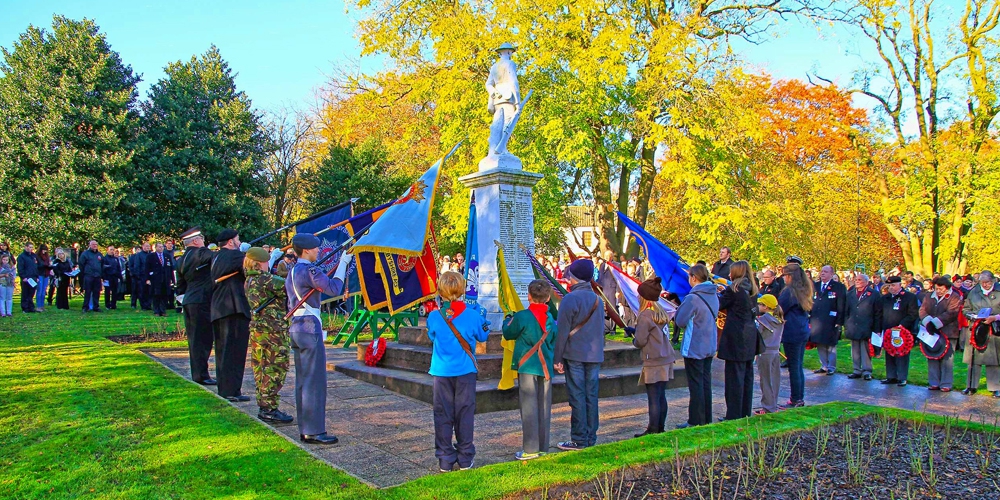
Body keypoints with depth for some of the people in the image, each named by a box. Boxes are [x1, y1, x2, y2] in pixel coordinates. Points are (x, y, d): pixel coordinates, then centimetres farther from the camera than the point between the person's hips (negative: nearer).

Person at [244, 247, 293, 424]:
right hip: (273, 331, -9)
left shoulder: (249, 280, 11)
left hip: (256, 330, 9)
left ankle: (263, 406, 20)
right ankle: (269, 409, -2)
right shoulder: (266, 280, -15)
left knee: (260, 369, 13)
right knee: (275, 369, -4)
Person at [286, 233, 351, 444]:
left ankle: (305, 429, 17)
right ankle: (314, 431, -2)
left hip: (296, 327, 10)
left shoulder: (292, 271, 16)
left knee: (303, 380, 12)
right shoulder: (309, 270, -13)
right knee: (314, 380, -5)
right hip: (310, 328, -10)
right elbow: (333, 288, -21)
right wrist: (343, 263, -13)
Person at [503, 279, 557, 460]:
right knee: (544, 407, 9)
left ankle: (530, 449, -2)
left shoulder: (522, 316, -10)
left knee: (529, 407, -2)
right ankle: (543, 446, 15)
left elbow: (508, 334, 3)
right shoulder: (550, 318, 7)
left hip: (527, 365, -5)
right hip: (546, 367, 5)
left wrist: (507, 321, 22)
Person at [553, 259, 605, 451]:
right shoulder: (597, 299, 9)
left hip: (575, 355, -6)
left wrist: (557, 358, -6)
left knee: (577, 397, -2)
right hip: (595, 355, 6)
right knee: (591, 396, 9)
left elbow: (563, 331, -11)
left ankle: (578, 440, 2)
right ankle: (591, 438, 15)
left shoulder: (570, 299, -11)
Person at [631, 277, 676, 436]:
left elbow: (640, 341, -16)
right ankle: (660, 428, 21)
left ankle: (652, 431, 2)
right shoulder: (661, 313, 10)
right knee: (661, 396, 14)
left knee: (653, 398, -3)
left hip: (653, 362, -8)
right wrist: (637, 330, 15)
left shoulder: (645, 315, -15)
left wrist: (634, 340, 6)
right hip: (666, 359, 8)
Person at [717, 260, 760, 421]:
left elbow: (718, 305, -5)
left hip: (736, 338, -8)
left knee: (734, 376, -3)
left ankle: (734, 415, 0)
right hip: (750, 337, 8)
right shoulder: (752, 290, 10)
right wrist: (725, 291, 18)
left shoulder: (733, 289, -12)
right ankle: (746, 413, 23)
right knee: (747, 375, 14)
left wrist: (720, 293, 12)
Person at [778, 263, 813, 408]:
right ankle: (800, 398, 20)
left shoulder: (788, 291, -15)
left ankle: (795, 400, 4)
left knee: (793, 367, -2)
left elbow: (779, 310, -12)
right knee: (799, 366, 14)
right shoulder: (803, 290, 12)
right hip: (803, 332, 9)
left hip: (792, 333, -9)